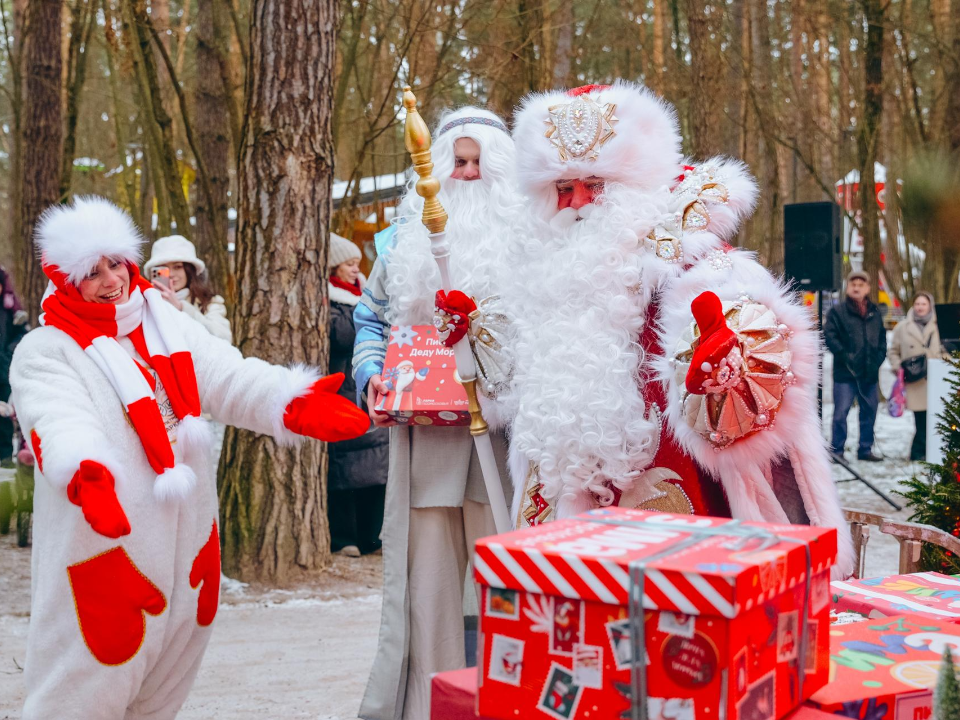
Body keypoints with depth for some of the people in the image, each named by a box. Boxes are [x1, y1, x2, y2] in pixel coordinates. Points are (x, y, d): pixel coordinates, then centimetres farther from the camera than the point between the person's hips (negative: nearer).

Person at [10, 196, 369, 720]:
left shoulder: (167, 325, 9)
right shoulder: (44, 353, -8)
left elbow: (230, 378, -4)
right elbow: (61, 423, -27)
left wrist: (296, 404, -22)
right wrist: (86, 474, -49)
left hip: (185, 536, 6)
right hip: (103, 541, -6)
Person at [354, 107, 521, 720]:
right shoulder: (407, 236, 15)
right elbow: (372, 316, 20)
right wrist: (372, 376, 3)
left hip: (505, 432, -2)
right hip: (423, 432, 3)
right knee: (425, 572, 5)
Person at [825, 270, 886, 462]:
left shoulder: (875, 313, 13)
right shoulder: (837, 312, -1)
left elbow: (882, 338, 18)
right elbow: (829, 335, -8)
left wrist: (878, 358, 4)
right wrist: (845, 356, -15)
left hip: (870, 374, 5)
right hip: (845, 374, -5)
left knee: (869, 412, 10)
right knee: (841, 412, -5)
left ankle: (865, 449, 21)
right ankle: (837, 451, 3)